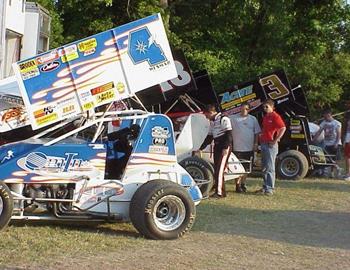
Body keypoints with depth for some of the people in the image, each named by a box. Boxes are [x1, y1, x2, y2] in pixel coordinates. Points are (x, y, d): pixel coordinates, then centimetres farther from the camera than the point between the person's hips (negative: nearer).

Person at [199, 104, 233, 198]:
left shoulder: (223, 119, -9)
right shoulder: (212, 122, 19)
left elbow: (229, 134, -15)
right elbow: (209, 137, 25)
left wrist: (226, 148, -21)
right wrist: (201, 148, 24)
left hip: (224, 147, -9)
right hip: (217, 147, 9)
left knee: (219, 169, -14)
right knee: (216, 170, 6)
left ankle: (219, 192, -15)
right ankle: (222, 191, 10)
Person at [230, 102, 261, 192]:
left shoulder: (253, 119, 9)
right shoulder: (233, 118, 0)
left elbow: (256, 133, 11)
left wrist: (256, 144, 4)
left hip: (249, 148, 3)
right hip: (238, 148, -3)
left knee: (246, 168, 10)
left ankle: (243, 184, 22)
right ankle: (238, 185, 3)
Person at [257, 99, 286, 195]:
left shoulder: (275, 116, -11)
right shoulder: (265, 117, 16)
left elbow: (283, 128, -21)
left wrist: (275, 140, -20)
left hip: (271, 145, -9)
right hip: (263, 143, 9)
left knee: (269, 168, -7)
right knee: (264, 168, 12)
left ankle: (269, 189, -4)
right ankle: (265, 187, 19)